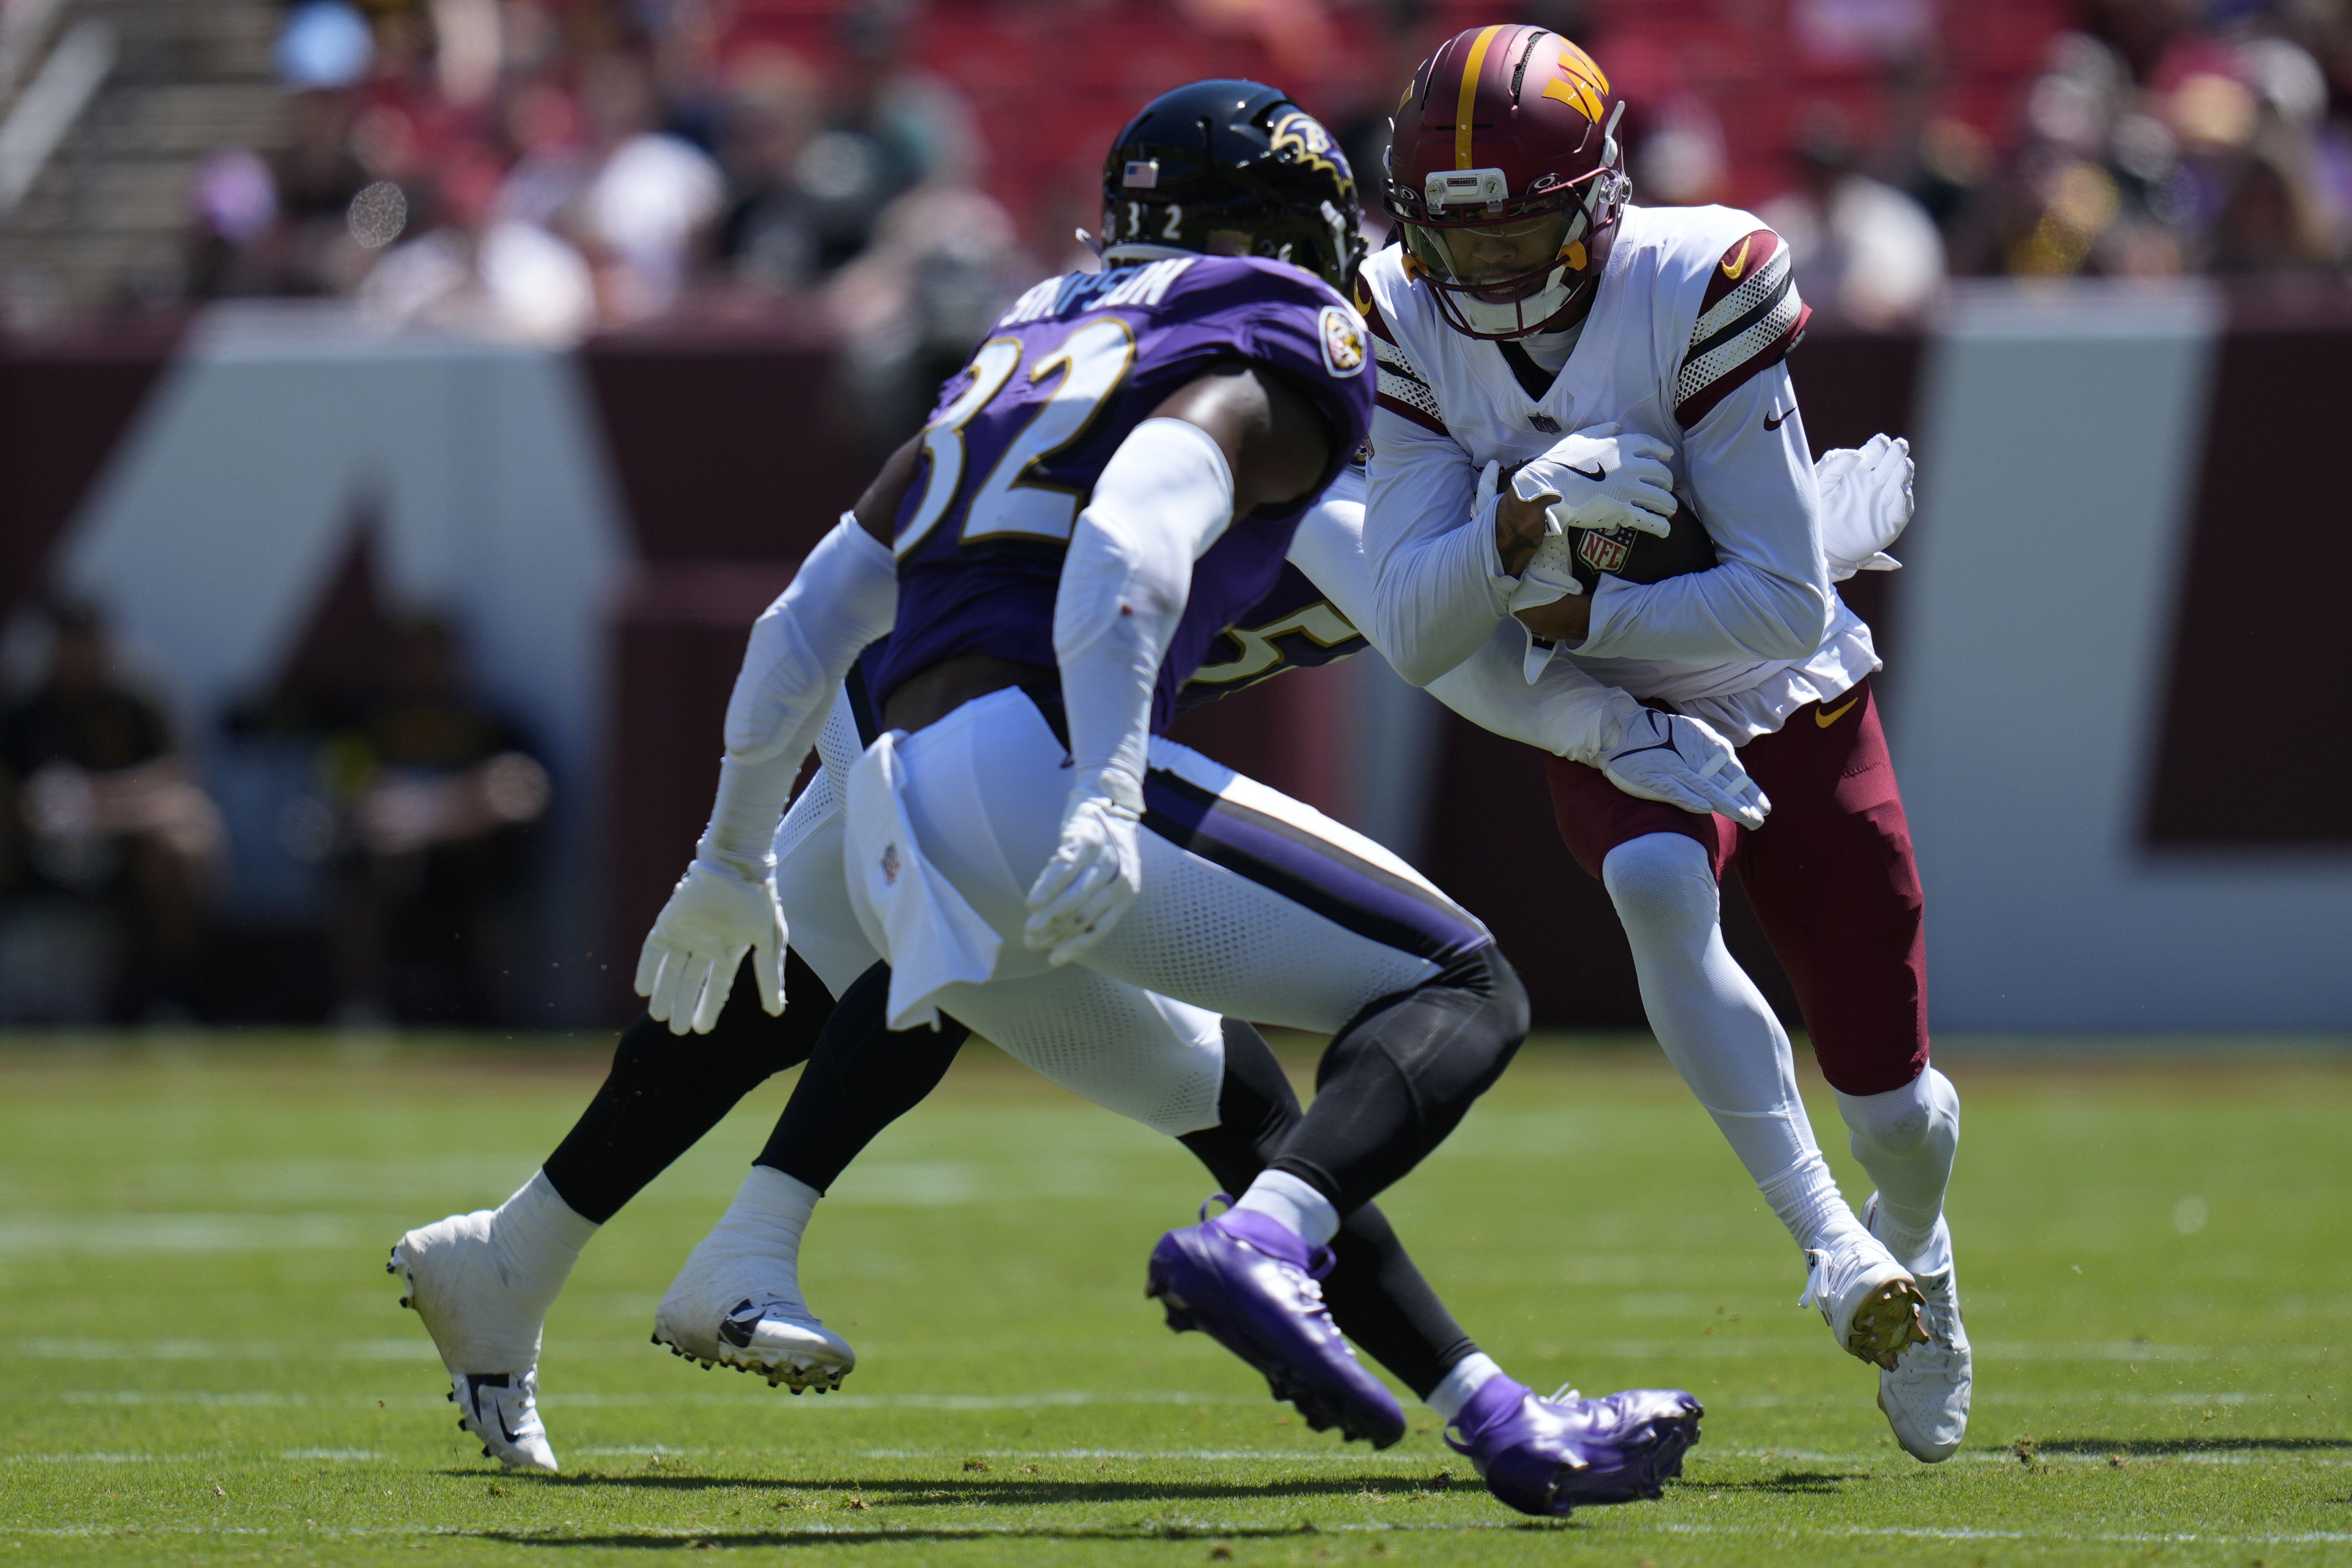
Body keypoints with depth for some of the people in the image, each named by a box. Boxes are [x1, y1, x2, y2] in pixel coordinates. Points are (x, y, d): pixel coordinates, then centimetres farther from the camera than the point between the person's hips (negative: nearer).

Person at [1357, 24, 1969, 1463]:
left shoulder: (1695, 295, -27)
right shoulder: (1414, 332, -16)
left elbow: (1789, 605, -26)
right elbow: (1413, 634, -21)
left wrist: (1581, 616, -27)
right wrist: (1526, 517, -37)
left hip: (1794, 710, -1)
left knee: (1893, 1107, 5)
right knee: (1658, 887, -35)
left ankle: (1916, 1252, 43)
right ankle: (1831, 1246, -31)